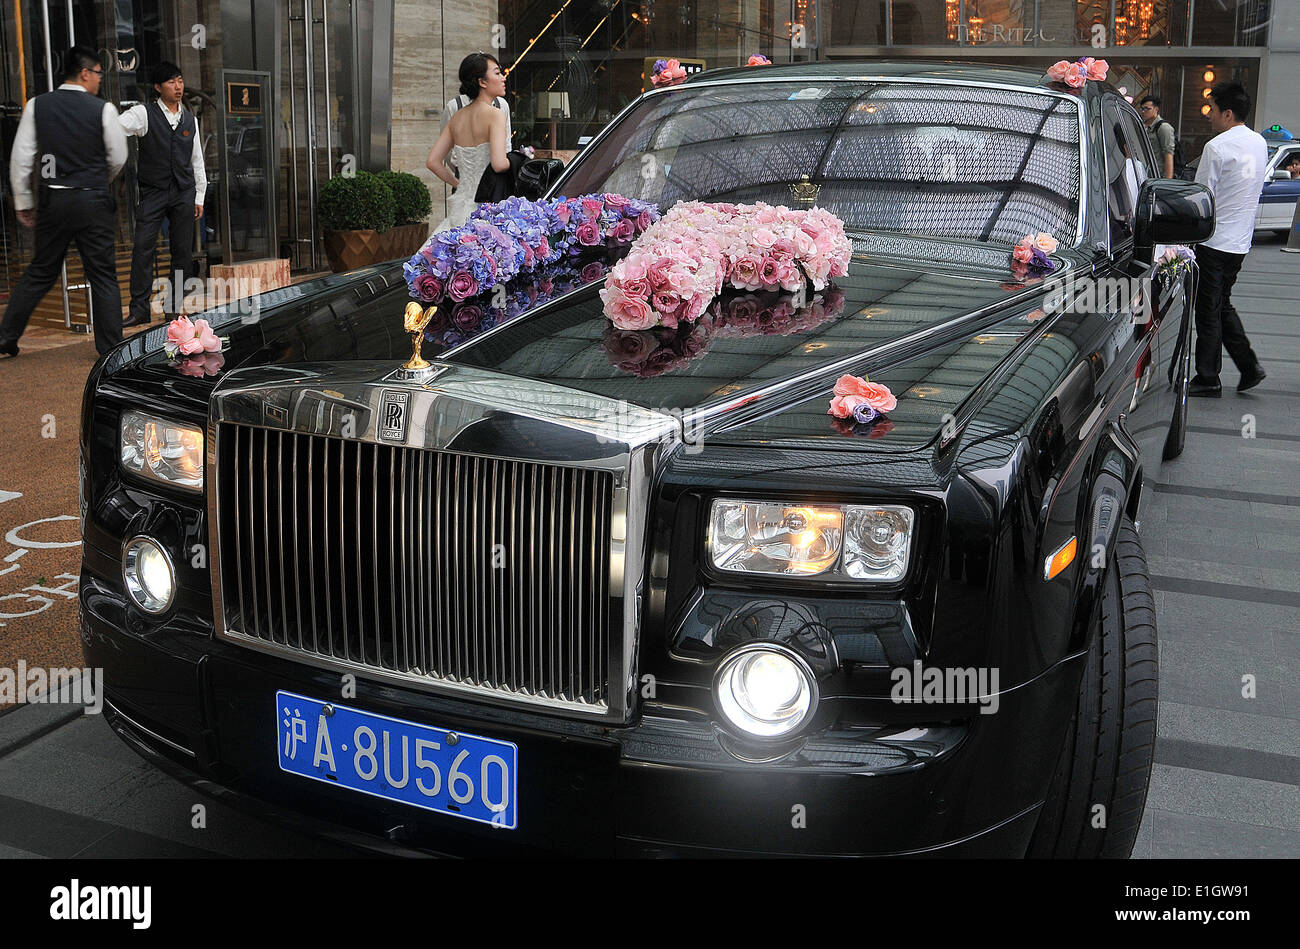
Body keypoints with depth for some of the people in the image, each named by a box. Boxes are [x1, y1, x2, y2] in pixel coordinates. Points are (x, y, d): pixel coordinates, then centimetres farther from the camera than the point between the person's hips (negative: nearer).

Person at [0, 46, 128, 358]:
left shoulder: (37, 105, 1)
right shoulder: (103, 109, -6)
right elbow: (118, 158, 2)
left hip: (52, 201, 3)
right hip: (94, 203, -3)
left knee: (39, 272, 14)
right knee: (103, 276, 4)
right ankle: (111, 349, 5)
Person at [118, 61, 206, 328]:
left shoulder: (190, 119, 12)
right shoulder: (144, 114, 0)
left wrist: (199, 197, 13)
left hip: (184, 193, 3)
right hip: (152, 192, -3)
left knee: (183, 251, 3)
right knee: (143, 247, -9)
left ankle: (177, 308, 10)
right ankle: (140, 309, -6)